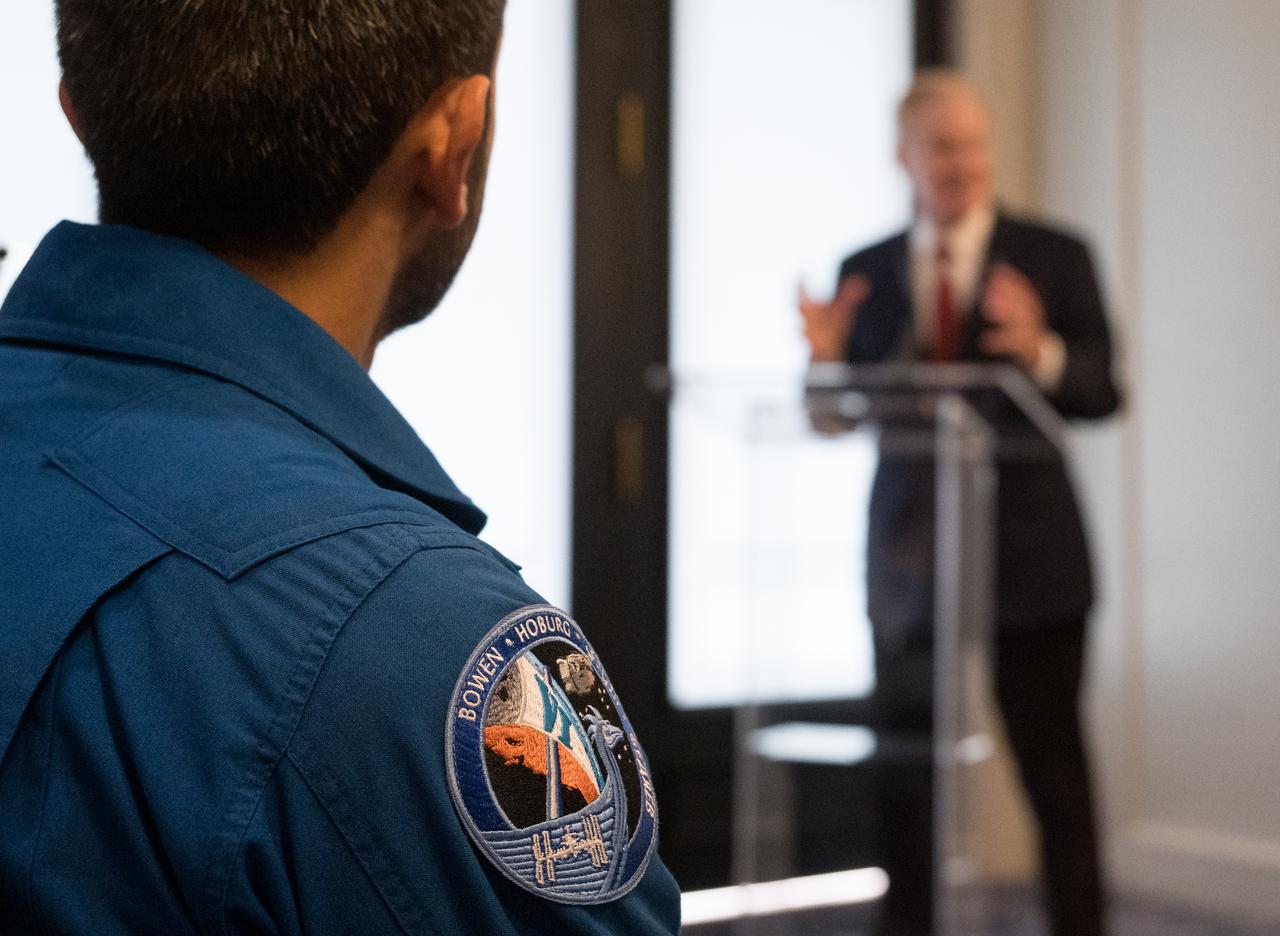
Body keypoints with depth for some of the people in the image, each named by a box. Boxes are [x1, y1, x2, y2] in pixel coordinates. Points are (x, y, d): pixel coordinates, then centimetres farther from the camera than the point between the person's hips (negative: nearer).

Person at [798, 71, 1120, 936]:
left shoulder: (1054, 258, 2)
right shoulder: (866, 272, 8)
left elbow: (1102, 394, -5)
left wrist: (1042, 353, -24)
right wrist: (829, 361, -14)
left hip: (1028, 555, -2)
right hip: (911, 561, 2)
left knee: (1055, 771, 3)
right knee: (909, 779, 8)